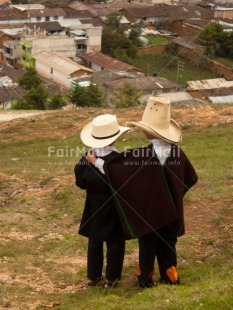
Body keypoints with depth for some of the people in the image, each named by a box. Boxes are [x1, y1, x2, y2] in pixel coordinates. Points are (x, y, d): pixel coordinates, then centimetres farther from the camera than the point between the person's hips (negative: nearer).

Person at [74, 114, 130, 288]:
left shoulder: (86, 159, -12)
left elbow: (81, 182, -5)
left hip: (94, 208, 4)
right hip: (114, 209, -4)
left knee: (94, 241, 17)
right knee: (115, 242, 10)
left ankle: (93, 276, 25)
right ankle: (112, 278, 14)